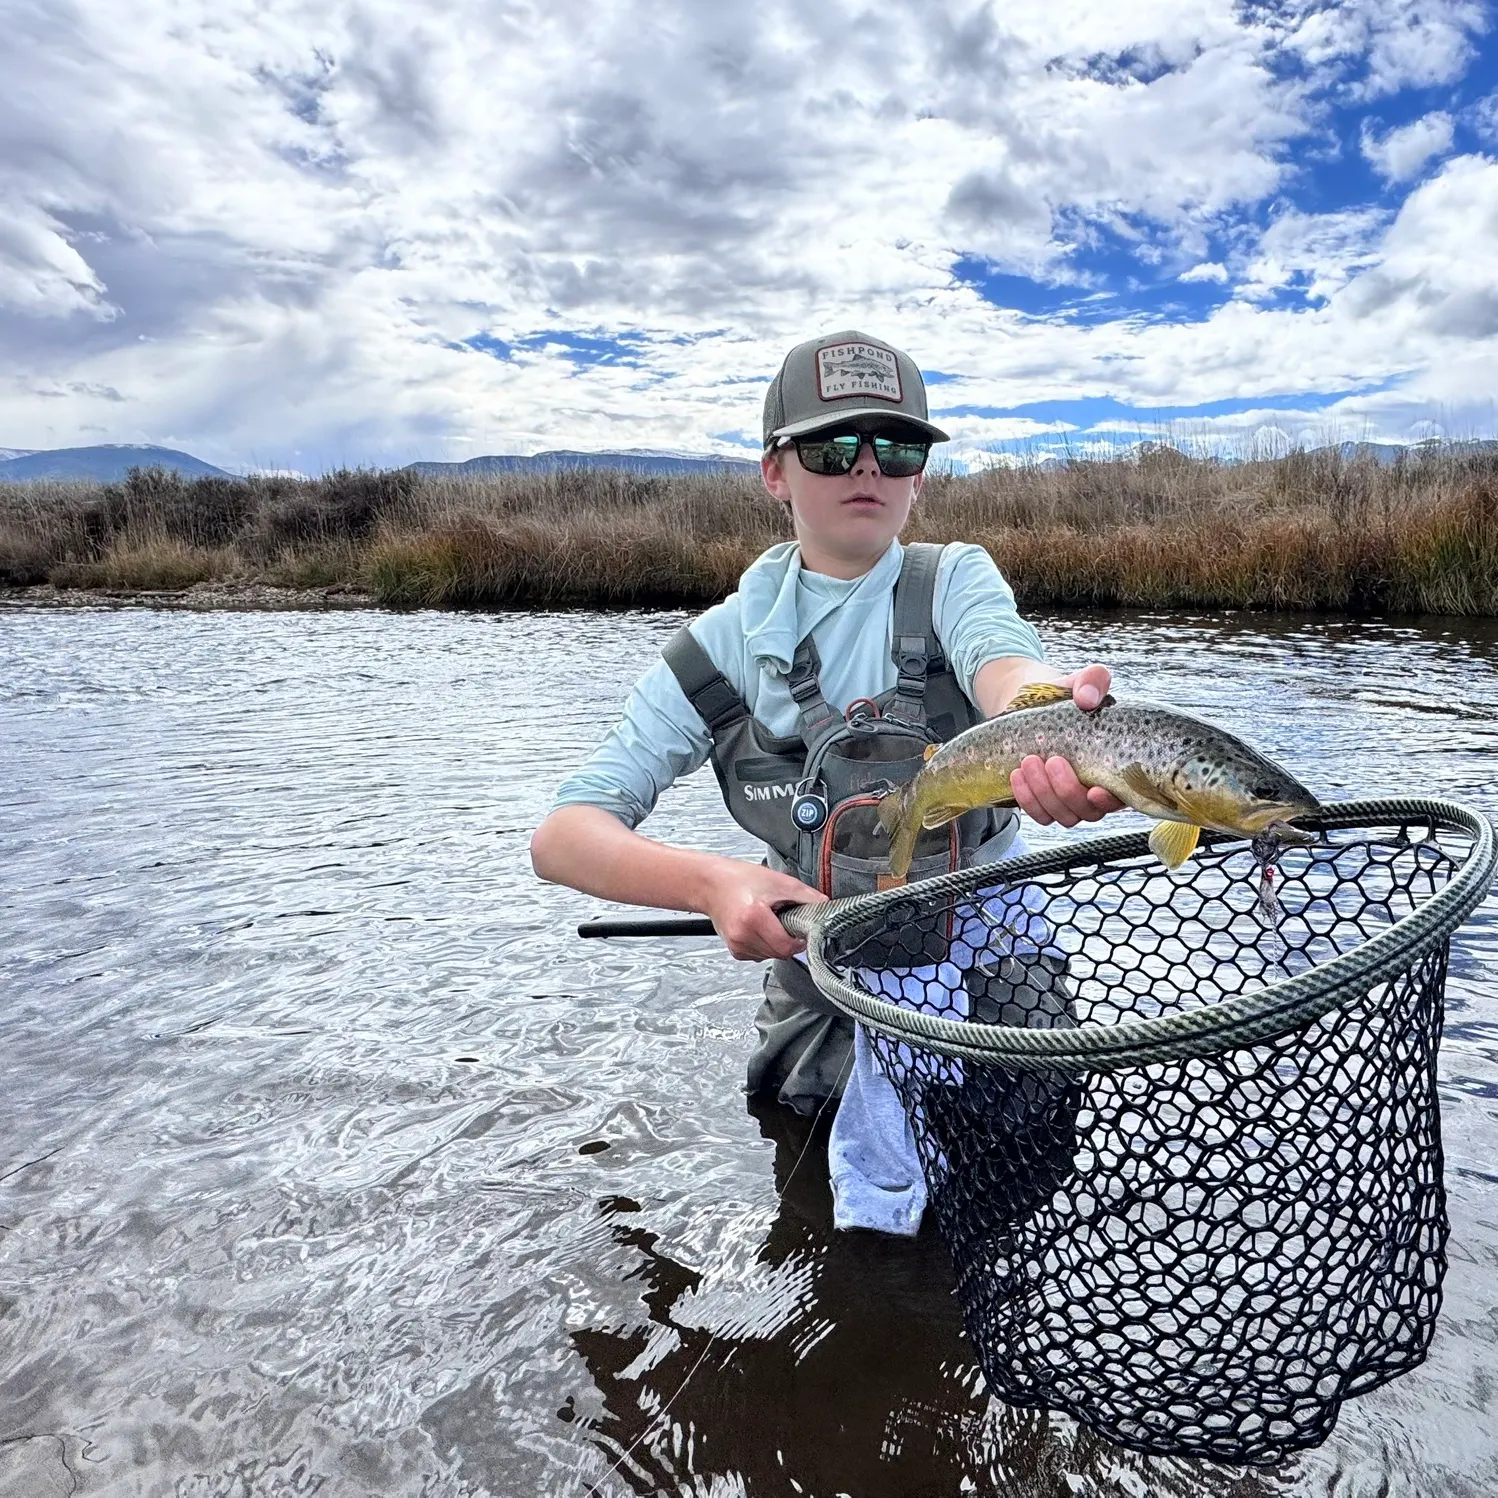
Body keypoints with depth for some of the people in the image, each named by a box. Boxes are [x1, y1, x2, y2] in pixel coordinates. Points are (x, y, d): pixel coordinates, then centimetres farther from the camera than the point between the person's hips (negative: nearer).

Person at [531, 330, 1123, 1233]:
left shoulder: (953, 580, -8)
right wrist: (711, 883, -35)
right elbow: (563, 837, -15)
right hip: (816, 982, 2)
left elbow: (1006, 665, -33)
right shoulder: (728, 645, -9)